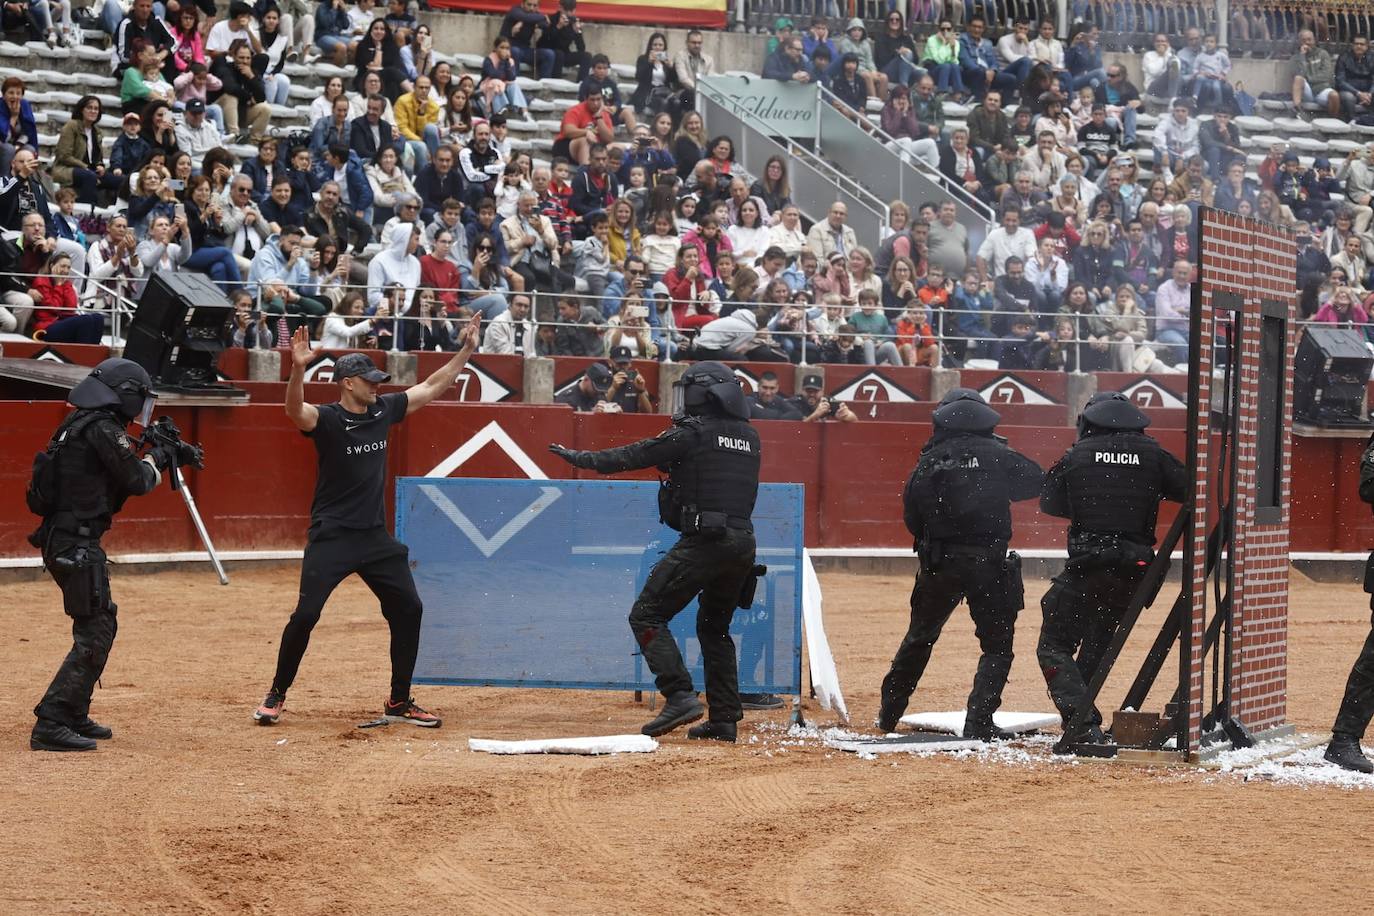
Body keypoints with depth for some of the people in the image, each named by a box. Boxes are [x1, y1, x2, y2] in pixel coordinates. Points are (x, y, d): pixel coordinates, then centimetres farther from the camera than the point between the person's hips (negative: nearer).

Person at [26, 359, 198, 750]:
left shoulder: (80, 424, 16)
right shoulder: (102, 428, -15)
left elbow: (120, 470, 25)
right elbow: (137, 481, -13)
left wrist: (166, 456, 25)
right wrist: (157, 461, 7)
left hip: (61, 541, 10)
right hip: (75, 544, -10)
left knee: (101, 625, 20)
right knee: (94, 634, -10)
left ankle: (74, 716, 26)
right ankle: (50, 725, -15)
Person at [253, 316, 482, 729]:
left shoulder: (383, 410, 7)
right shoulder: (326, 419, -12)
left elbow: (432, 387, 15)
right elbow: (295, 410, -34)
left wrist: (466, 350, 11)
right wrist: (298, 369, -51)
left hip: (376, 536, 6)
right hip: (331, 537, -6)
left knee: (409, 609, 3)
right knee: (306, 614, -11)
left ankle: (399, 702, 14)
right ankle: (276, 695, 6)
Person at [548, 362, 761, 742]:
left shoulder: (695, 432, -6)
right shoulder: (749, 436, 14)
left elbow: (638, 455, -3)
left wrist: (582, 458, 6)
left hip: (705, 540, -8)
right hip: (743, 540, 8)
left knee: (647, 615, -2)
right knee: (714, 627, 21)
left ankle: (680, 696, -17)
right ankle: (724, 720, 15)